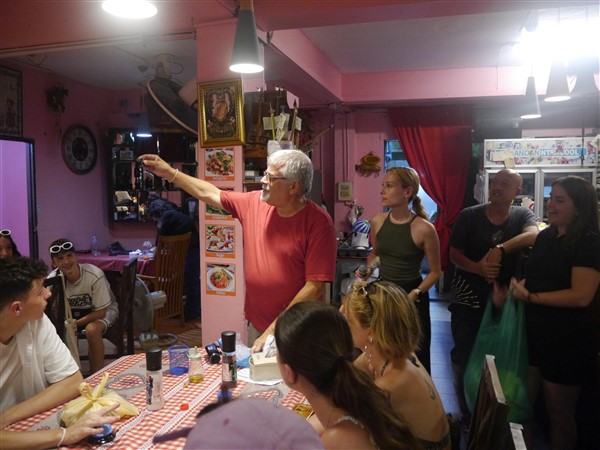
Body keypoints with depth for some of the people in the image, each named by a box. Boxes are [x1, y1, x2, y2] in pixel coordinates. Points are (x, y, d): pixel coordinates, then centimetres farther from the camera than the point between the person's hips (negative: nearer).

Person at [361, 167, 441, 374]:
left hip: (412, 296, -4)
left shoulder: (423, 228, -19)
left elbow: (435, 271, -7)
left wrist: (415, 294, -19)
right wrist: (369, 268, -4)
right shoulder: (377, 221, -4)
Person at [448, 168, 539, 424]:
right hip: (468, 297, -1)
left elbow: (533, 236, -23)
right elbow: (454, 254, -5)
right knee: (464, 356, 5)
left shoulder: (523, 215, 0)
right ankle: (467, 414, 25)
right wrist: (478, 268, -24)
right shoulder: (469, 216, -3)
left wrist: (500, 249, -37)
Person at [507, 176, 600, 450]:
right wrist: (517, 287, -2)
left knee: (559, 412, 11)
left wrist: (530, 296, -21)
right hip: (535, 333, 7)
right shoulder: (545, 237, 6)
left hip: (567, 340, -7)